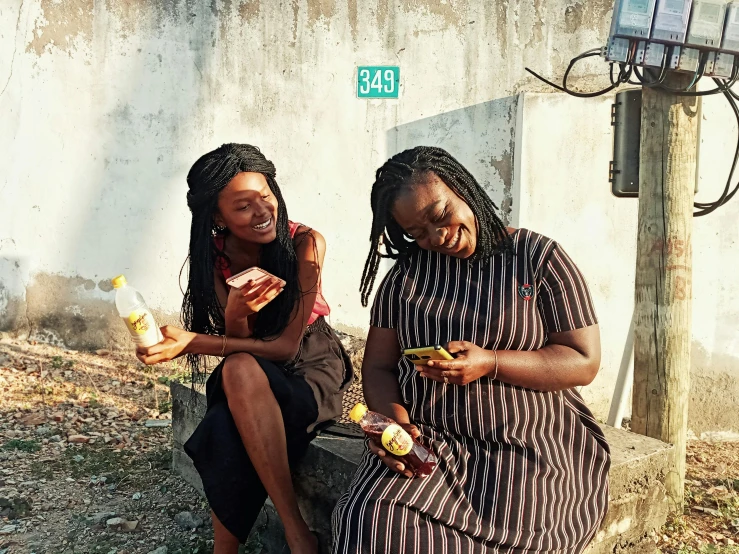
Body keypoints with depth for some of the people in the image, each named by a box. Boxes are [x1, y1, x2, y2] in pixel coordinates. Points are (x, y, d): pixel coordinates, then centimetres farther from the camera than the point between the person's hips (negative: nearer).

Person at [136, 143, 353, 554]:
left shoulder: (305, 243, -20)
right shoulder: (215, 257, -8)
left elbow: (287, 346, -23)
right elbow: (236, 344, -10)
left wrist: (191, 343, -33)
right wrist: (235, 316, -36)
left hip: (310, 363, -3)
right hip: (247, 377, 3)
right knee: (240, 369, -34)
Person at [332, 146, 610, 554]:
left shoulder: (539, 258, 1)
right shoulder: (406, 274, 11)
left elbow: (584, 362, -3)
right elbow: (378, 368, 9)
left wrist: (490, 364, -18)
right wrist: (395, 421, -13)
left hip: (529, 446, -2)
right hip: (428, 442, 2)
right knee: (373, 521, -25)